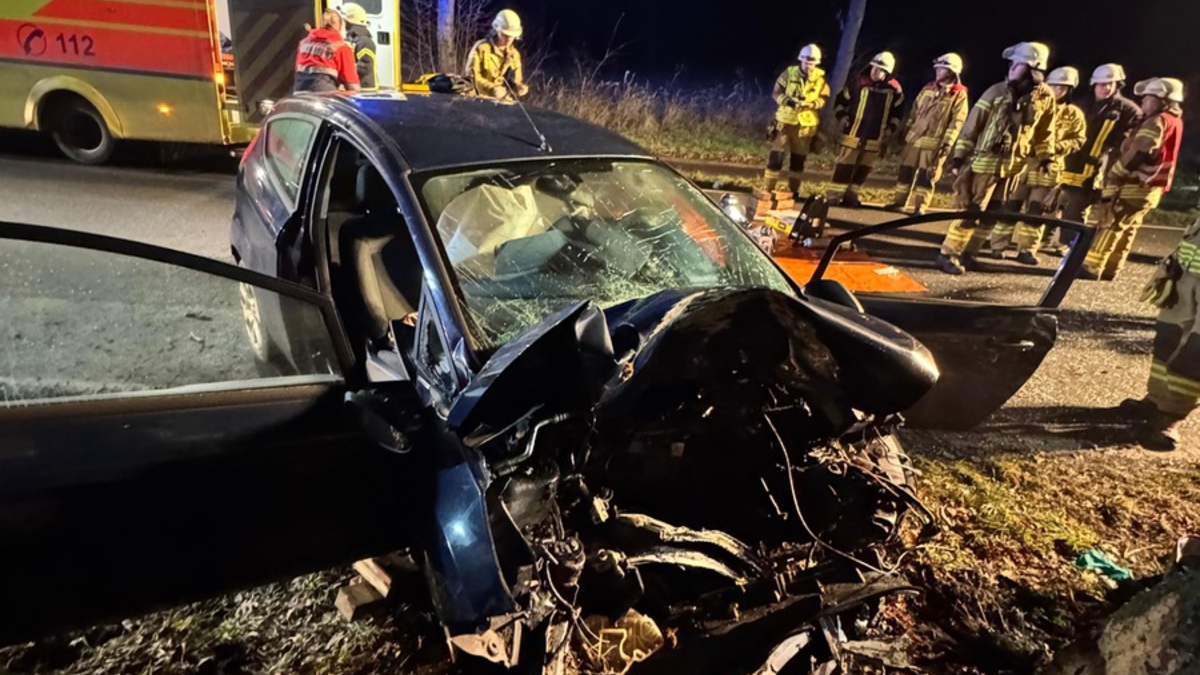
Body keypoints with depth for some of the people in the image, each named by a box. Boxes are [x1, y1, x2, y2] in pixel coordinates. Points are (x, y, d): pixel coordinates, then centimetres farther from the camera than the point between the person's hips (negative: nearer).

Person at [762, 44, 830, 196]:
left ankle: (794, 189, 22)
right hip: (786, 119, -1)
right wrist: (788, 101, -21)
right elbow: (776, 92, -4)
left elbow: (824, 98, 1)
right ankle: (767, 188, 2)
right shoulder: (789, 73, -4)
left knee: (799, 156, 10)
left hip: (806, 123, 2)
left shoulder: (820, 78, -1)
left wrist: (811, 104, -19)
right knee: (776, 154, -3)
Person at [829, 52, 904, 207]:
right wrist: (843, 118, -6)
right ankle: (835, 195, 3)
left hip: (875, 138, 3)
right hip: (852, 134, -3)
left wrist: (889, 131, 4)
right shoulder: (858, 83, -5)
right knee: (845, 166, -2)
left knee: (863, 169, 8)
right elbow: (840, 101, 5)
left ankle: (851, 196, 18)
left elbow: (897, 113, 12)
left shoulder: (894, 89, 1)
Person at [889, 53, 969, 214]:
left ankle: (920, 208, 0)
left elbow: (957, 122, -10)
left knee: (926, 176, -4)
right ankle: (900, 203, 16)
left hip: (934, 143, -5)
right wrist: (905, 130, 10)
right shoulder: (928, 88, 12)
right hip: (914, 138, 5)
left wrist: (947, 143, -18)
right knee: (905, 171, 7)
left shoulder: (959, 94, -5)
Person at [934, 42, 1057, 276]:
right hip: (984, 160, -4)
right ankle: (948, 254, 1)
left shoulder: (1044, 96, 1)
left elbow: (1045, 130, 13)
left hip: (1011, 165, 5)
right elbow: (972, 125, -7)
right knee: (970, 211, -7)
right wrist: (958, 156, -9)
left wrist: (1046, 155, 9)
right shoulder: (997, 91, -8)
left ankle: (966, 253, 20)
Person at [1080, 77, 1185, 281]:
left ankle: (1091, 267, -12)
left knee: (1109, 224, -9)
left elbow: (1137, 153, -20)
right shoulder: (1175, 121, 17)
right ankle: (1109, 269, 14)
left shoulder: (1158, 121, -12)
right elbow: (1154, 154, 16)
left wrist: (1113, 175, -16)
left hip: (1136, 186, -9)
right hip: (1152, 187, 9)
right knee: (1126, 228, 11)